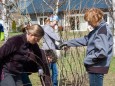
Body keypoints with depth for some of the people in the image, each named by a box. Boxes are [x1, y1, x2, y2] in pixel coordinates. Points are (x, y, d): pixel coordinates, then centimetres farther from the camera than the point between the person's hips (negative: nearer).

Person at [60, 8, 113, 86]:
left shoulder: (103, 30, -17)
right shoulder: (98, 29, 14)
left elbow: (102, 52, -26)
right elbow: (85, 40, 23)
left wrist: (88, 60, -14)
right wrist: (68, 43, 24)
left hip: (97, 68, -10)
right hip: (96, 67, 10)